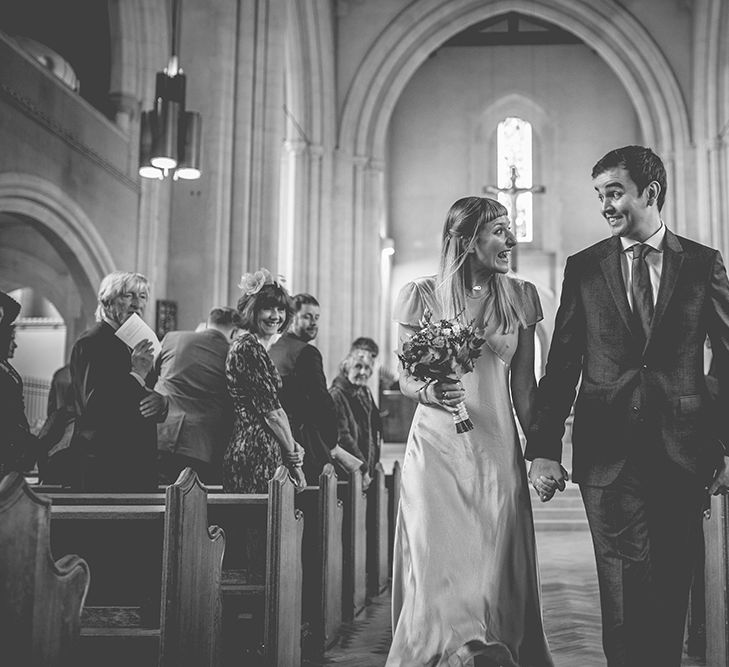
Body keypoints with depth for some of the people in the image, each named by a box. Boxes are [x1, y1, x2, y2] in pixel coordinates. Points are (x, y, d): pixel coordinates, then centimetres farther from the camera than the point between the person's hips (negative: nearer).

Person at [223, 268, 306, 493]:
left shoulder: (258, 348, 17)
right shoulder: (248, 347, -13)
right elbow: (271, 411, -14)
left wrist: (291, 446, 2)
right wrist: (293, 454, -4)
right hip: (255, 456, -10)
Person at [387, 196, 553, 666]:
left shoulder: (520, 297, 6)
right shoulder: (423, 295, 0)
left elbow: (524, 386, 9)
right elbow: (405, 377, 5)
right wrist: (428, 392, -16)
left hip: (497, 450, 2)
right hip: (437, 447, -1)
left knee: (494, 566, 3)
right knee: (440, 562, -8)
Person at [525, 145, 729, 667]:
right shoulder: (584, 268, 6)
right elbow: (561, 365, 4)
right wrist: (544, 447, -4)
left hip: (682, 451, 1)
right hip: (608, 452, 0)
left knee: (672, 590, 9)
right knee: (623, 594, -2)